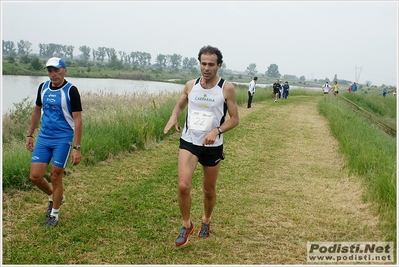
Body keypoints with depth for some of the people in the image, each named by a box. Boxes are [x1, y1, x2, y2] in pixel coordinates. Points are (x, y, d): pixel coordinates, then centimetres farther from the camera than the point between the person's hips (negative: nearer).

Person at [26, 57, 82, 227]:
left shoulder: (71, 91, -12)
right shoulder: (43, 87, 5)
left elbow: (77, 120, -14)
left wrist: (76, 148, -18)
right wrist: (30, 134, 17)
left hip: (62, 140, -5)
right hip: (43, 138, 5)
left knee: (55, 177, 2)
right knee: (35, 176, 1)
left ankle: (54, 214, 23)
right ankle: (54, 197, 32)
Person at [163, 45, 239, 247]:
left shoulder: (227, 89, -9)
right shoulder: (190, 85, 0)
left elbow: (234, 119, -5)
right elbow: (180, 105, 17)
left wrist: (217, 130, -23)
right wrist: (173, 117, -7)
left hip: (213, 146, -1)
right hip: (189, 142, 1)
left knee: (209, 190, 13)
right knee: (183, 186, -15)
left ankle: (206, 220, 43)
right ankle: (186, 225, 9)